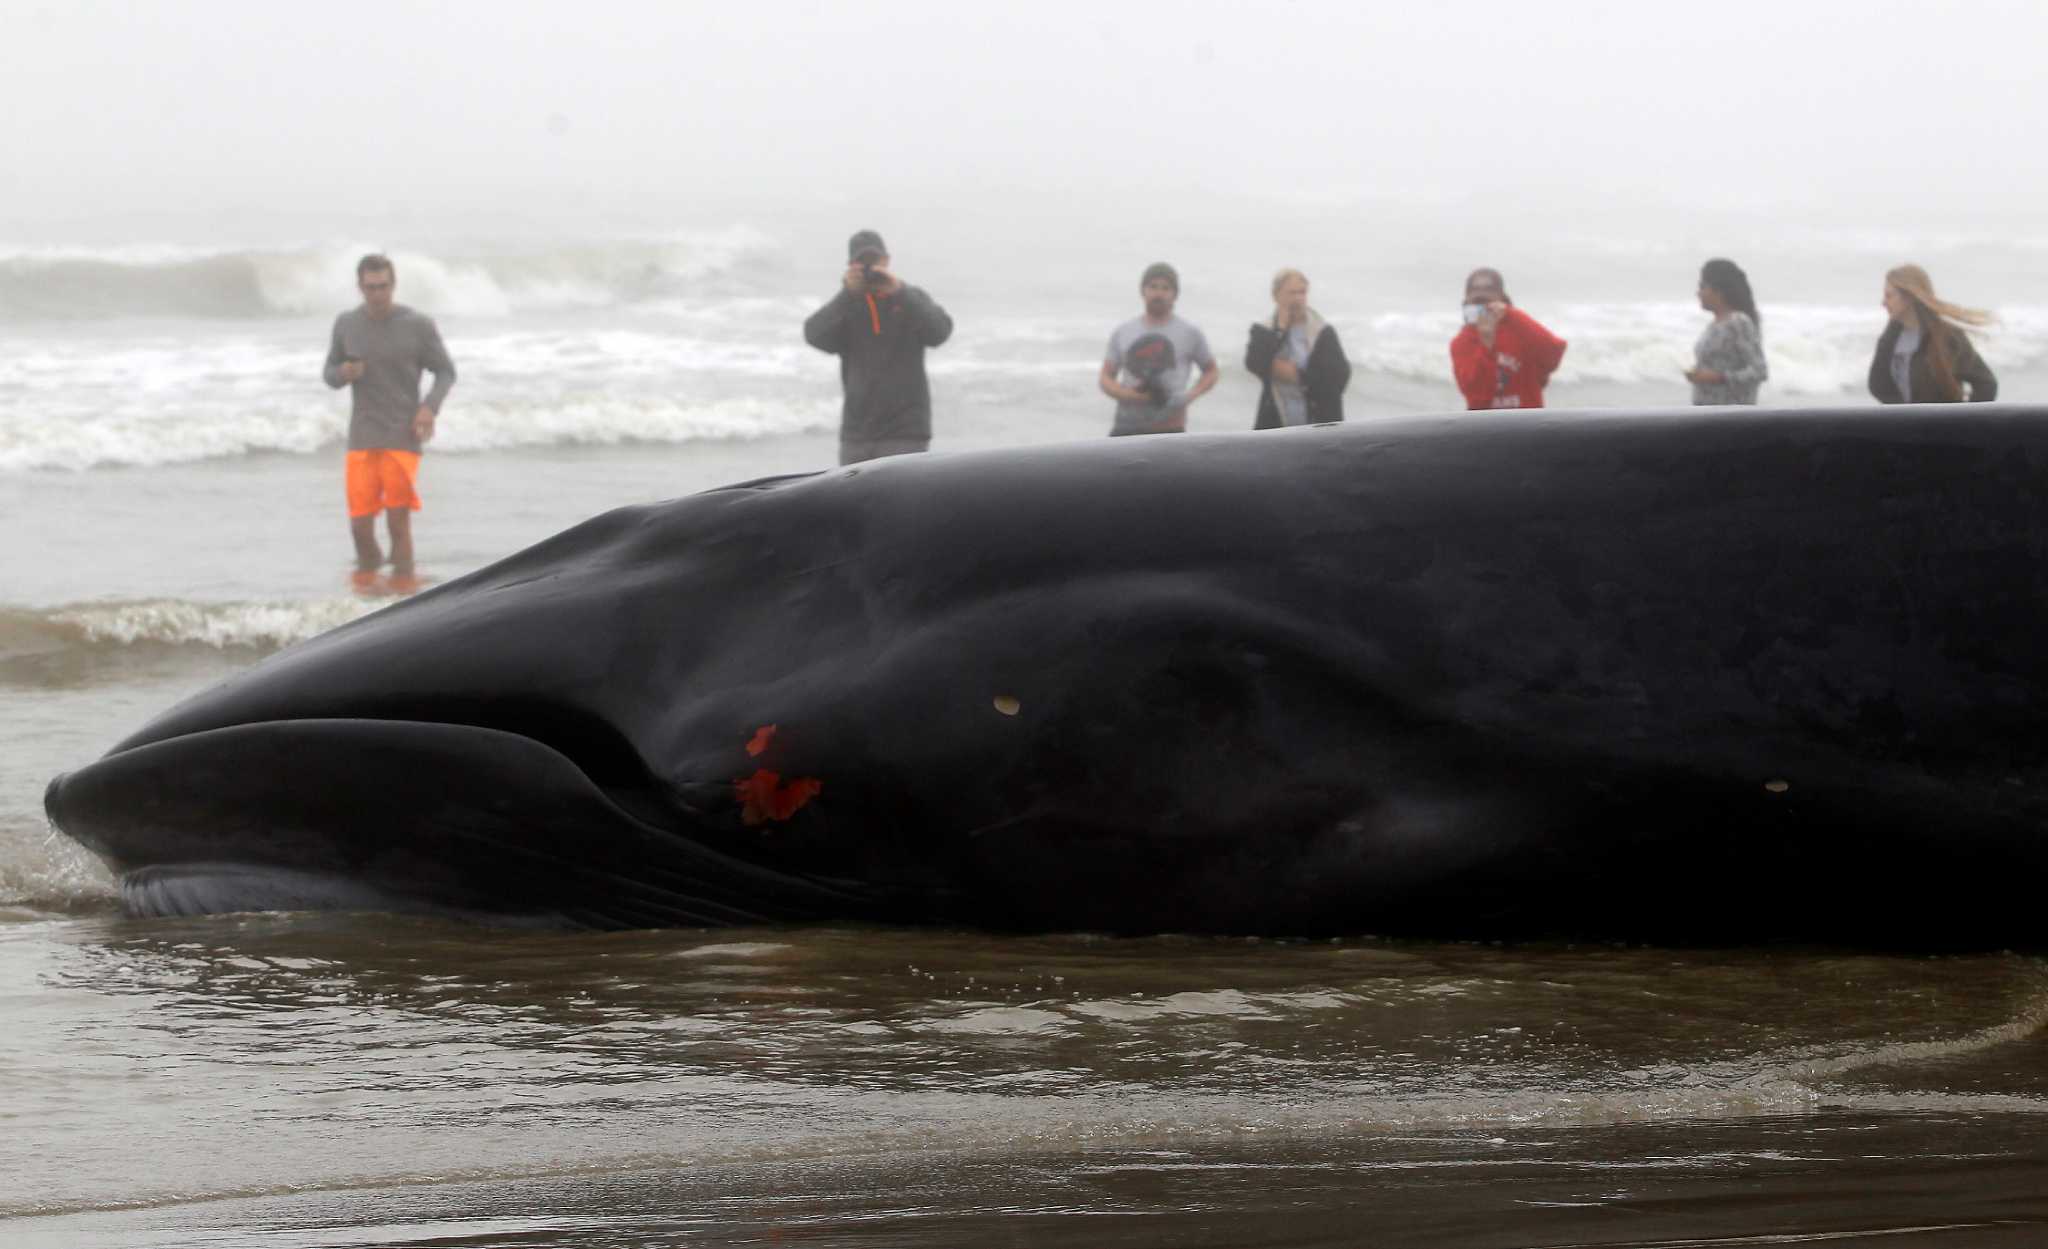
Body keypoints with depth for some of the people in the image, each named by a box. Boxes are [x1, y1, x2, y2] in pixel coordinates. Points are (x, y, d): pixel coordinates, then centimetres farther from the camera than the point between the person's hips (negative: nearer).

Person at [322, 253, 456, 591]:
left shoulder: (419, 326, -2)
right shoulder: (346, 324, 5)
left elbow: (446, 371, 5)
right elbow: (329, 373, 14)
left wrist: (430, 407, -13)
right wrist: (343, 373, -10)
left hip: (403, 437, -2)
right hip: (362, 438, 2)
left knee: (398, 520, -7)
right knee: (360, 523, -2)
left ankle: (403, 582, 7)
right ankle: (368, 566, 25)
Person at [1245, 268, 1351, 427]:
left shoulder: (1324, 333, 3)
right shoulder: (1263, 331, 7)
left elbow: (1340, 376, -7)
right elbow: (1254, 364, -12)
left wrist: (1298, 375, -12)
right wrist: (1280, 329, -10)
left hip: (1318, 429, -1)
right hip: (1276, 431, 1)